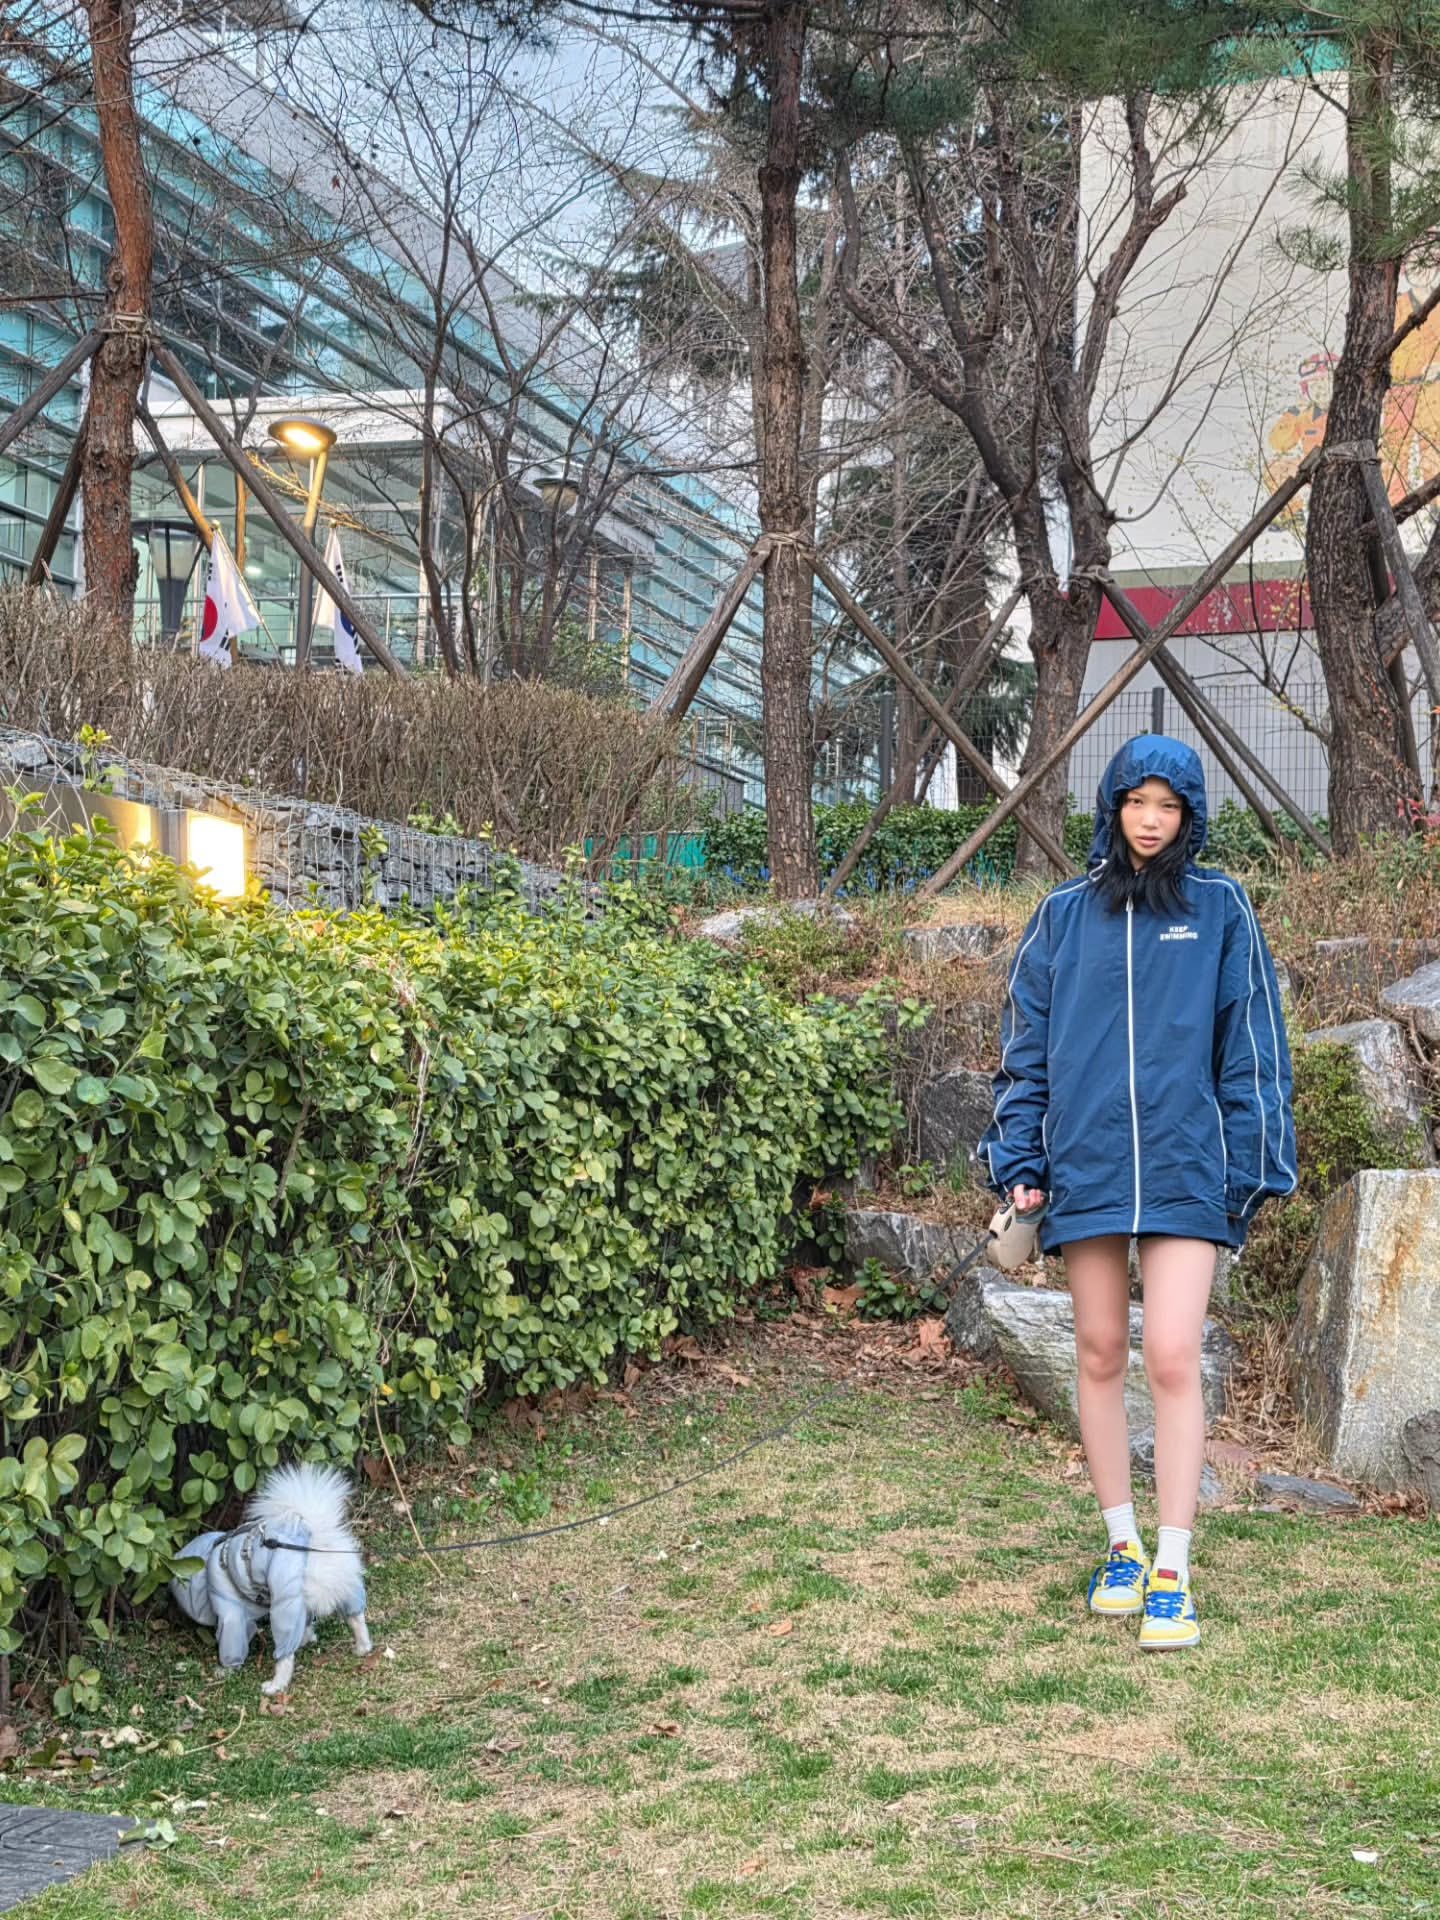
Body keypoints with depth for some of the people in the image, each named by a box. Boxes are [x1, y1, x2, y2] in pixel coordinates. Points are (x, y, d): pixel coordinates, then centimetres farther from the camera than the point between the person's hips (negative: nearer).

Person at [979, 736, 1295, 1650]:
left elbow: (1252, 1045, 4)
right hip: (1086, 1165, 2)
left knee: (1173, 1359, -8)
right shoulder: (1065, 915, 8)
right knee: (1101, 1356, 8)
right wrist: (1018, 1163, 5)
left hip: (1183, 1169, -2)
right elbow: (1027, 1045, 11)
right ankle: (1123, 1547, 22)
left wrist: (1253, 1167, 0)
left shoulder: (1220, 909, 4)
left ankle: (1173, 1573, -2)